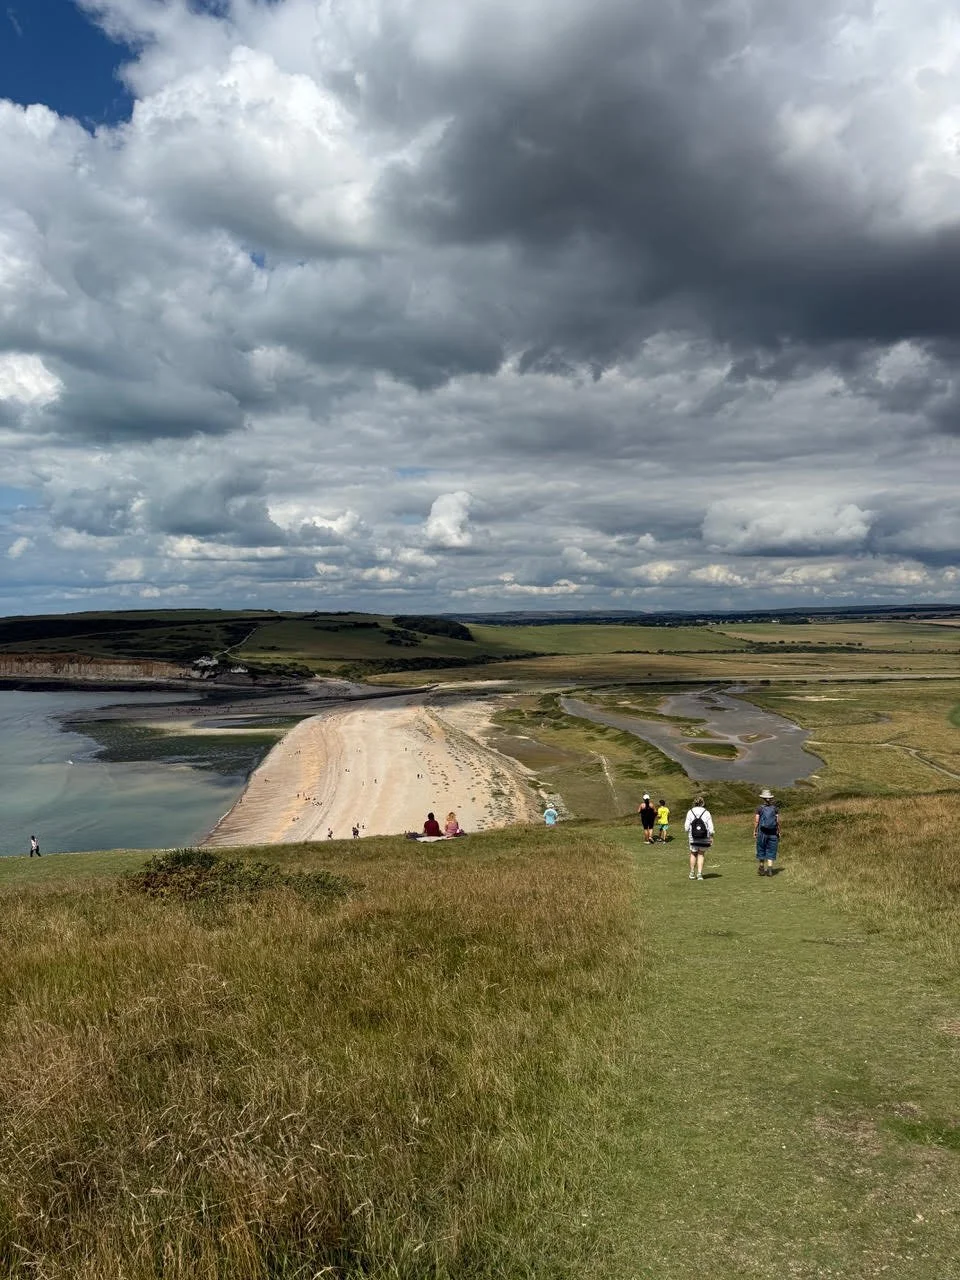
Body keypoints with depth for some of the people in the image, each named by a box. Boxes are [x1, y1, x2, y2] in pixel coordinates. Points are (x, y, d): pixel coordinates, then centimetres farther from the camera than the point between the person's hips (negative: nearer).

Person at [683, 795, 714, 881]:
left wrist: (688, 835, 11)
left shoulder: (690, 812, -6)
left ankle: (692, 873, 21)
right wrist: (711, 837, 4)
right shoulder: (706, 812, -7)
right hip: (704, 838, 0)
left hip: (693, 838, 0)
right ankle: (699, 873, 5)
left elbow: (686, 827, -5)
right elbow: (710, 827, -6)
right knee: (701, 854, 12)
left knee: (693, 854, 16)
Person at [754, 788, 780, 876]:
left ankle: (761, 869, 16)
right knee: (771, 851, 6)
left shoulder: (759, 808, -4)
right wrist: (779, 832, 7)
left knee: (761, 850, 10)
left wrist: (754, 831, 1)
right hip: (773, 833, 1)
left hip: (762, 832, -1)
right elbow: (778, 821, -1)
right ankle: (769, 868, -5)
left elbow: (756, 821, -7)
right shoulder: (775, 808, 1)